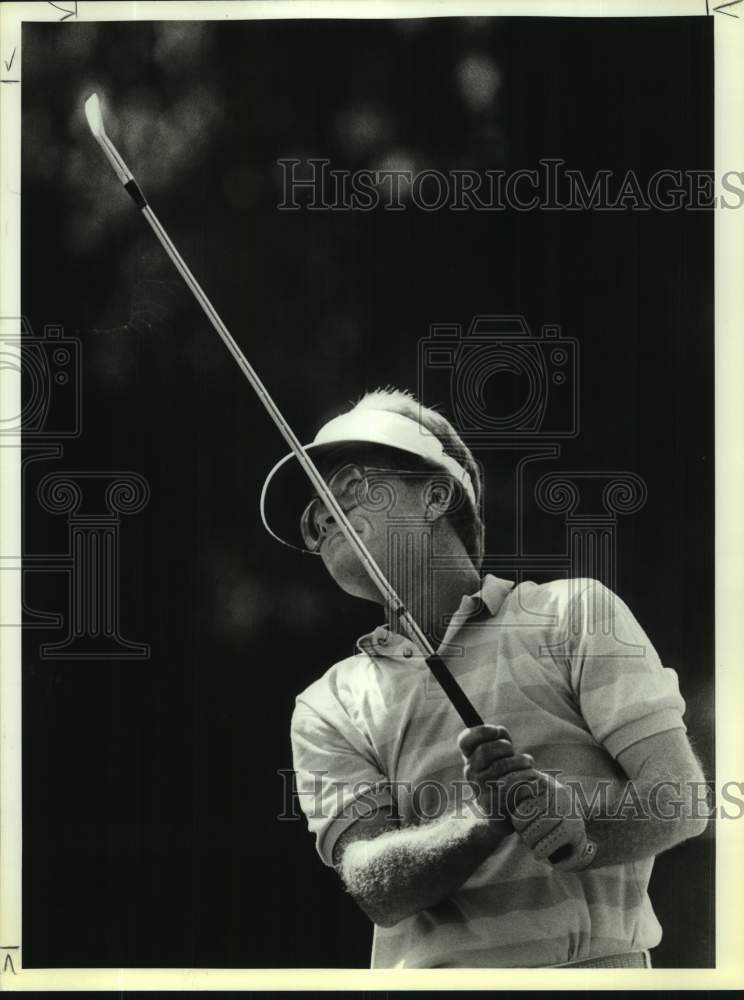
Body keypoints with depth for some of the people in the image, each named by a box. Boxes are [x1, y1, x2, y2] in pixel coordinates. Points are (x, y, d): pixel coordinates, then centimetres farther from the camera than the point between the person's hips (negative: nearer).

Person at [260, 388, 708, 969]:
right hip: (424, 971, 2)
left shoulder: (573, 610, 11)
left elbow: (680, 797, 2)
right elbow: (373, 886, 1)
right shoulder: (328, 708, 15)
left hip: (591, 965, -2)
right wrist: (489, 819, -15)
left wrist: (572, 816, -16)